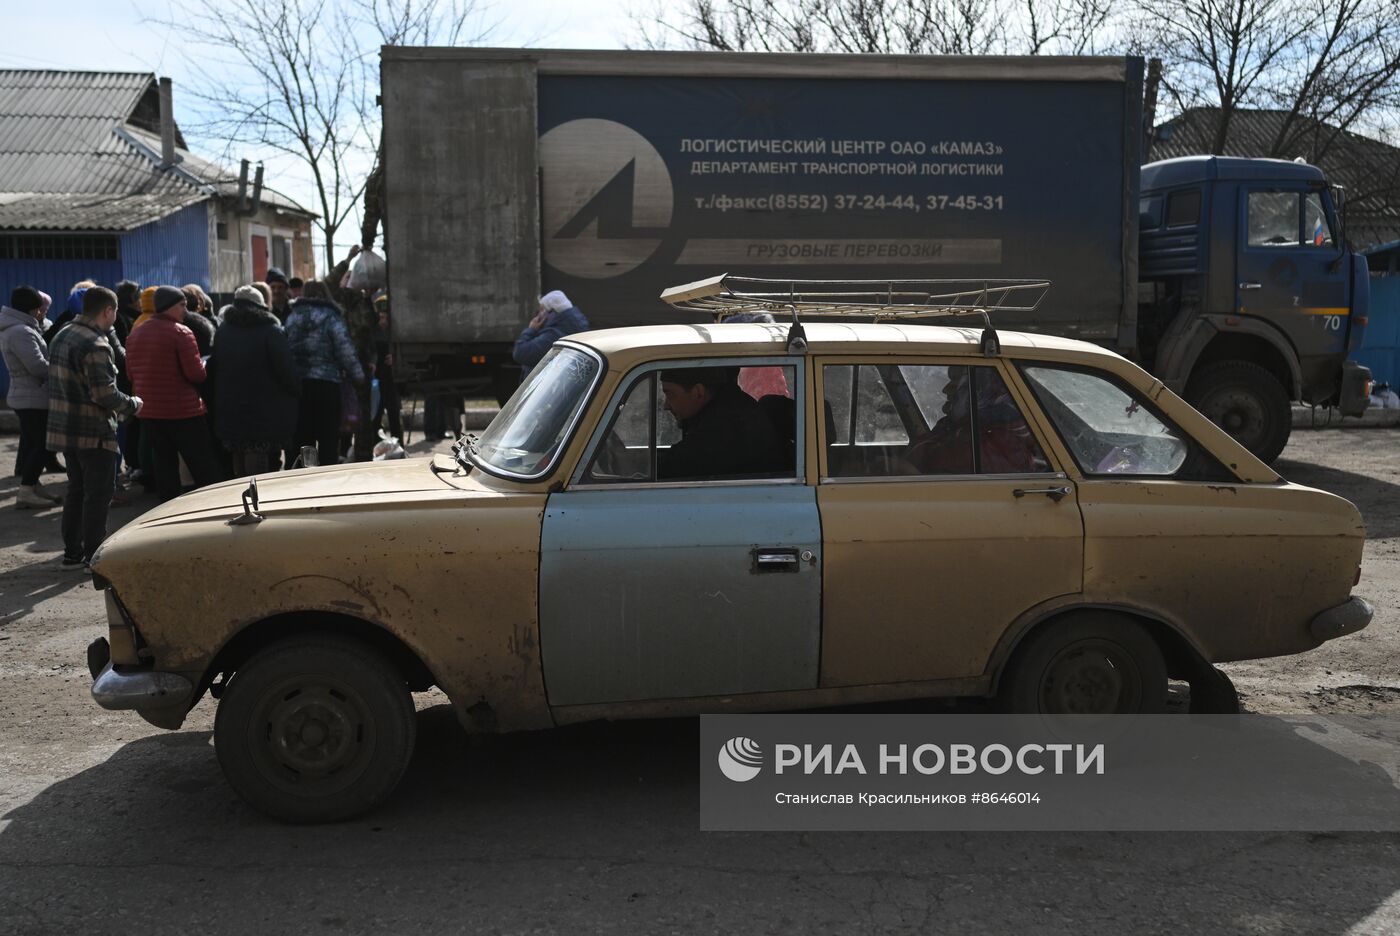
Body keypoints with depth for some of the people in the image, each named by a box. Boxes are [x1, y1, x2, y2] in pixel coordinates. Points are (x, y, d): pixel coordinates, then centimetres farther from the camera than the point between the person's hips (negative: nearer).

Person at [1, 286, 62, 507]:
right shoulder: (21, 332, -20)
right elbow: (38, 366, -24)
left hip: (26, 397, 11)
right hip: (34, 399, -11)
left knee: (32, 444, 16)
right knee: (42, 445, -6)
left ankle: (33, 487, 24)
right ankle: (26, 493, -4)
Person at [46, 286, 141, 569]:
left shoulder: (62, 336, 10)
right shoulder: (95, 344, -20)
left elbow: (61, 383, 15)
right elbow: (104, 394, -24)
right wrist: (132, 404, -6)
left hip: (65, 428, 9)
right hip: (93, 431, -9)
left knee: (76, 490, 17)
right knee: (99, 493, 1)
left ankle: (72, 553, 23)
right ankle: (94, 556, 5)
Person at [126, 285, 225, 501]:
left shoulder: (136, 334, 8)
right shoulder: (181, 332, -13)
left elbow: (131, 373, 15)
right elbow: (196, 373, -18)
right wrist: (204, 367, 4)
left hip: (149, 412, 6)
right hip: (183, 412, -6)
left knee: (164, 466, 11)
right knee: (204, 468, 1)